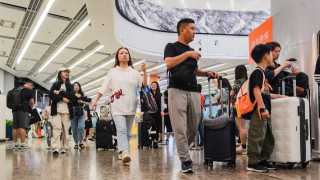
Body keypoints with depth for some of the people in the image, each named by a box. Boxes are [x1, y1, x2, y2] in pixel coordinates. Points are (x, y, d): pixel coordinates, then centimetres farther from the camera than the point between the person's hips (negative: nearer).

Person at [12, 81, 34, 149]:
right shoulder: (29, 90, -2)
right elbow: (32, 102, -3)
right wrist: (30, 109, 13)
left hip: (15, 110, 6)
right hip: (23, 110, -6)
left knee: (15, 127, 8)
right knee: (23, 127, -7)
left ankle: (16, 144, 15)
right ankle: (22, 144, -9)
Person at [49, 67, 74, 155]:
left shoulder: (70, 85, 18)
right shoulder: (55, 84, 16)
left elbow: (71, 96, 0)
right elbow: (51, 95, 0)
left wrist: (59, 93, -4)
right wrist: (62, 98, -9)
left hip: (67, 110, 2)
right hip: (56, 109, -1)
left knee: (66, 129, -2)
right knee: (56, 128, -14)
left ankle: (64, 148, 3)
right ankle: (56, 148, -20)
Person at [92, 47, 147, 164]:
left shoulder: (134, 72, 15)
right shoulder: (113, 72, 12)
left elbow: (144, 85, 5)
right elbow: (103, 88, 9)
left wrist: (144, 72, -6)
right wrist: (96, 100, 2)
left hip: (131, 107, 3)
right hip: (118, 107, -3)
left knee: (128, 132, 5)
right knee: (121, 129, -20)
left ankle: (121, 153, 17)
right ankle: (125, 153, -34)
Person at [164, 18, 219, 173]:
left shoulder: (192, 51, 24)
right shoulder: (172, 47, 6)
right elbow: (169, 63, -12)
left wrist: (207, 73, 15)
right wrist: (187, 54, -11)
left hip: (193, 92, 6)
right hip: (177, 90, -6)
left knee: (194, 127, 7)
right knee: (180, 128, -8)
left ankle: (183, 150, 29)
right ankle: (185, 160, -1)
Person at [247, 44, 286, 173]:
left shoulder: (262, 72, 22)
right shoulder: (257, 72, -9)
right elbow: (256, 90, -19)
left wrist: (278, 96, 34)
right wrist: (263, 108, -23)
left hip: (264, 113, 11)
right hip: (258, 112, -11)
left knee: (268, 139, 15)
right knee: (257, 137, -8)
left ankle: (262, 161, 24)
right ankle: (253, 163, -1)